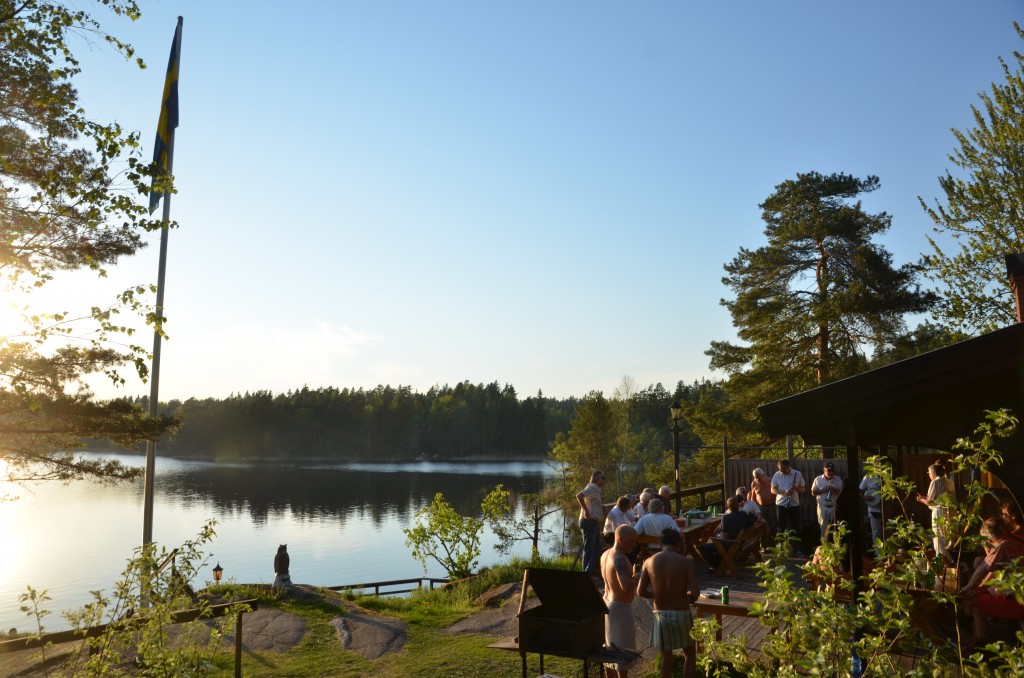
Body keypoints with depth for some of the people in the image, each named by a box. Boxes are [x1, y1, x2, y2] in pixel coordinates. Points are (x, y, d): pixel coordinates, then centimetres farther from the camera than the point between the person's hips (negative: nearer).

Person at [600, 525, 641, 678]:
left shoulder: (605, 554, 3)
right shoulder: (619, 559, -27)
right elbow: (626, 586, -37)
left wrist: (631, 573, 17)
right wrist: (640, 576, -22)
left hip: (607, 602, 10)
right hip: (620, 607, -10)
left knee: (610, 645, 20)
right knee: (623, 648, 2)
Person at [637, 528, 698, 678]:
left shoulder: (649, 561, -3)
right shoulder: (687, 562, -12)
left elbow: (641, 591, -2)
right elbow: (694, 594, -18)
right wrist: (685, 596, 4)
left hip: (660, 615, 2)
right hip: (681, 614, -2)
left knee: (666, 658, 17)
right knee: (690, 654, 21)